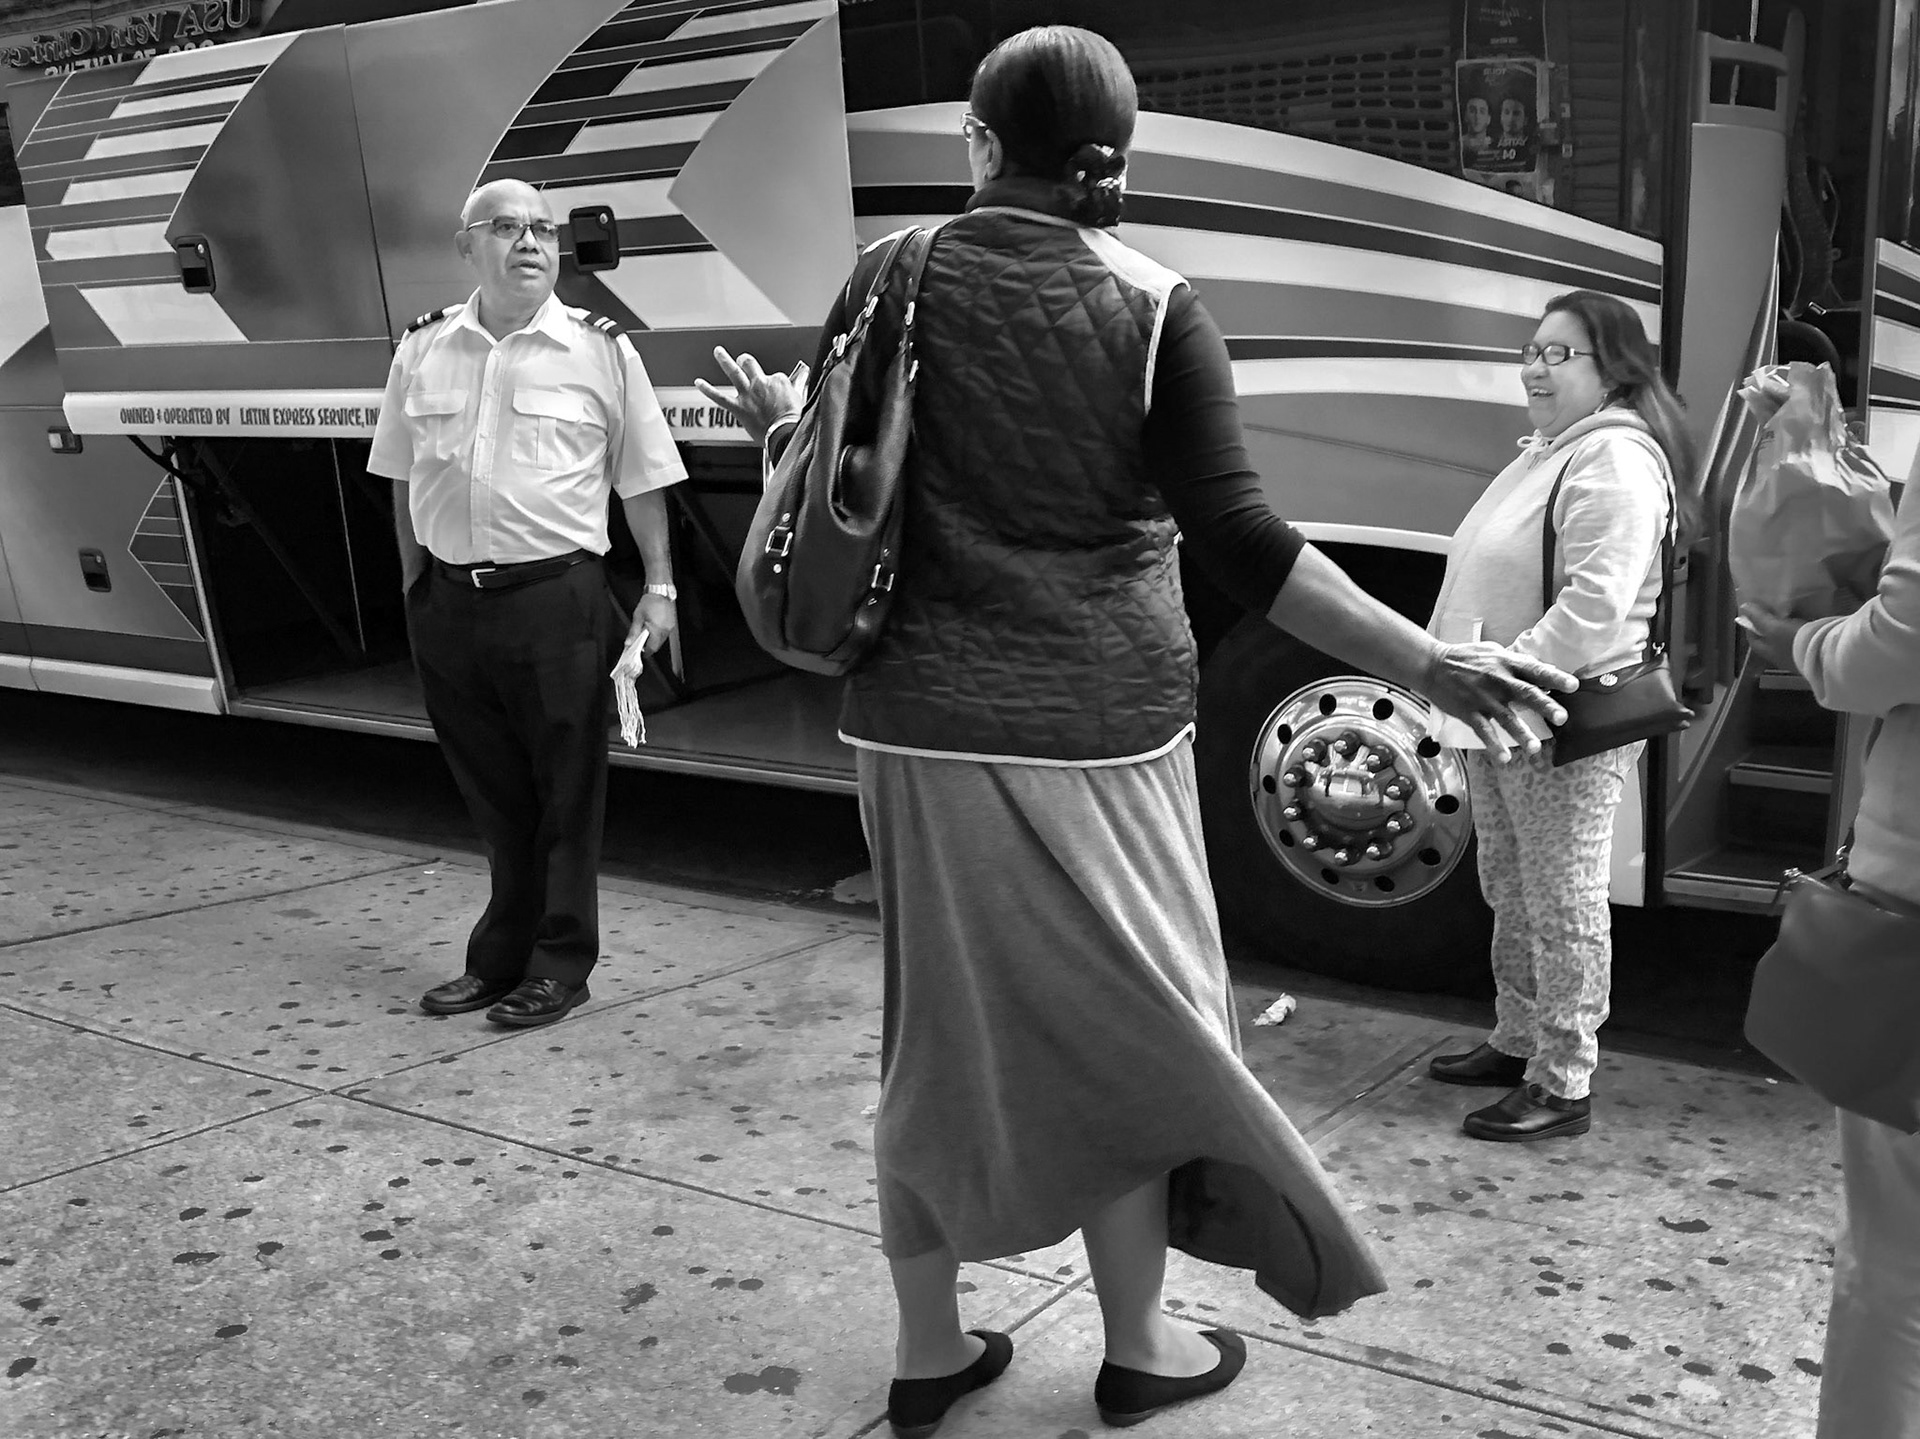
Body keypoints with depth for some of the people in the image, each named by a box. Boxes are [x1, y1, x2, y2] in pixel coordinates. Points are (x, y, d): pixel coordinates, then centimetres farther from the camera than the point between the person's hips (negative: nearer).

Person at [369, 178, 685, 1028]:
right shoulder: (422, 351, 9)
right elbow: (403, 480, 16)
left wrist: (659, 586, -2)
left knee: (565, 791, 4)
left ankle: (559, 966, 17)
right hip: (449, 600, 3)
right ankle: (499, 959, 27)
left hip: (557, 599, -3)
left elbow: (641, 482, 3)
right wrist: (416, 585, 14)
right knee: (491, 790, 13)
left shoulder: (600, 351, 0)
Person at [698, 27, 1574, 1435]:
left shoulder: (895, 276, 0)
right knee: (1115, 1027, 14)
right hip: (1095, 731, -2)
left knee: (938, 1029, 16)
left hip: (922, 726, 3)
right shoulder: (1153, 303, -6)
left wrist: (779, 423, 26)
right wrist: (1431, 662, -8)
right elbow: (1236, 538, -13)